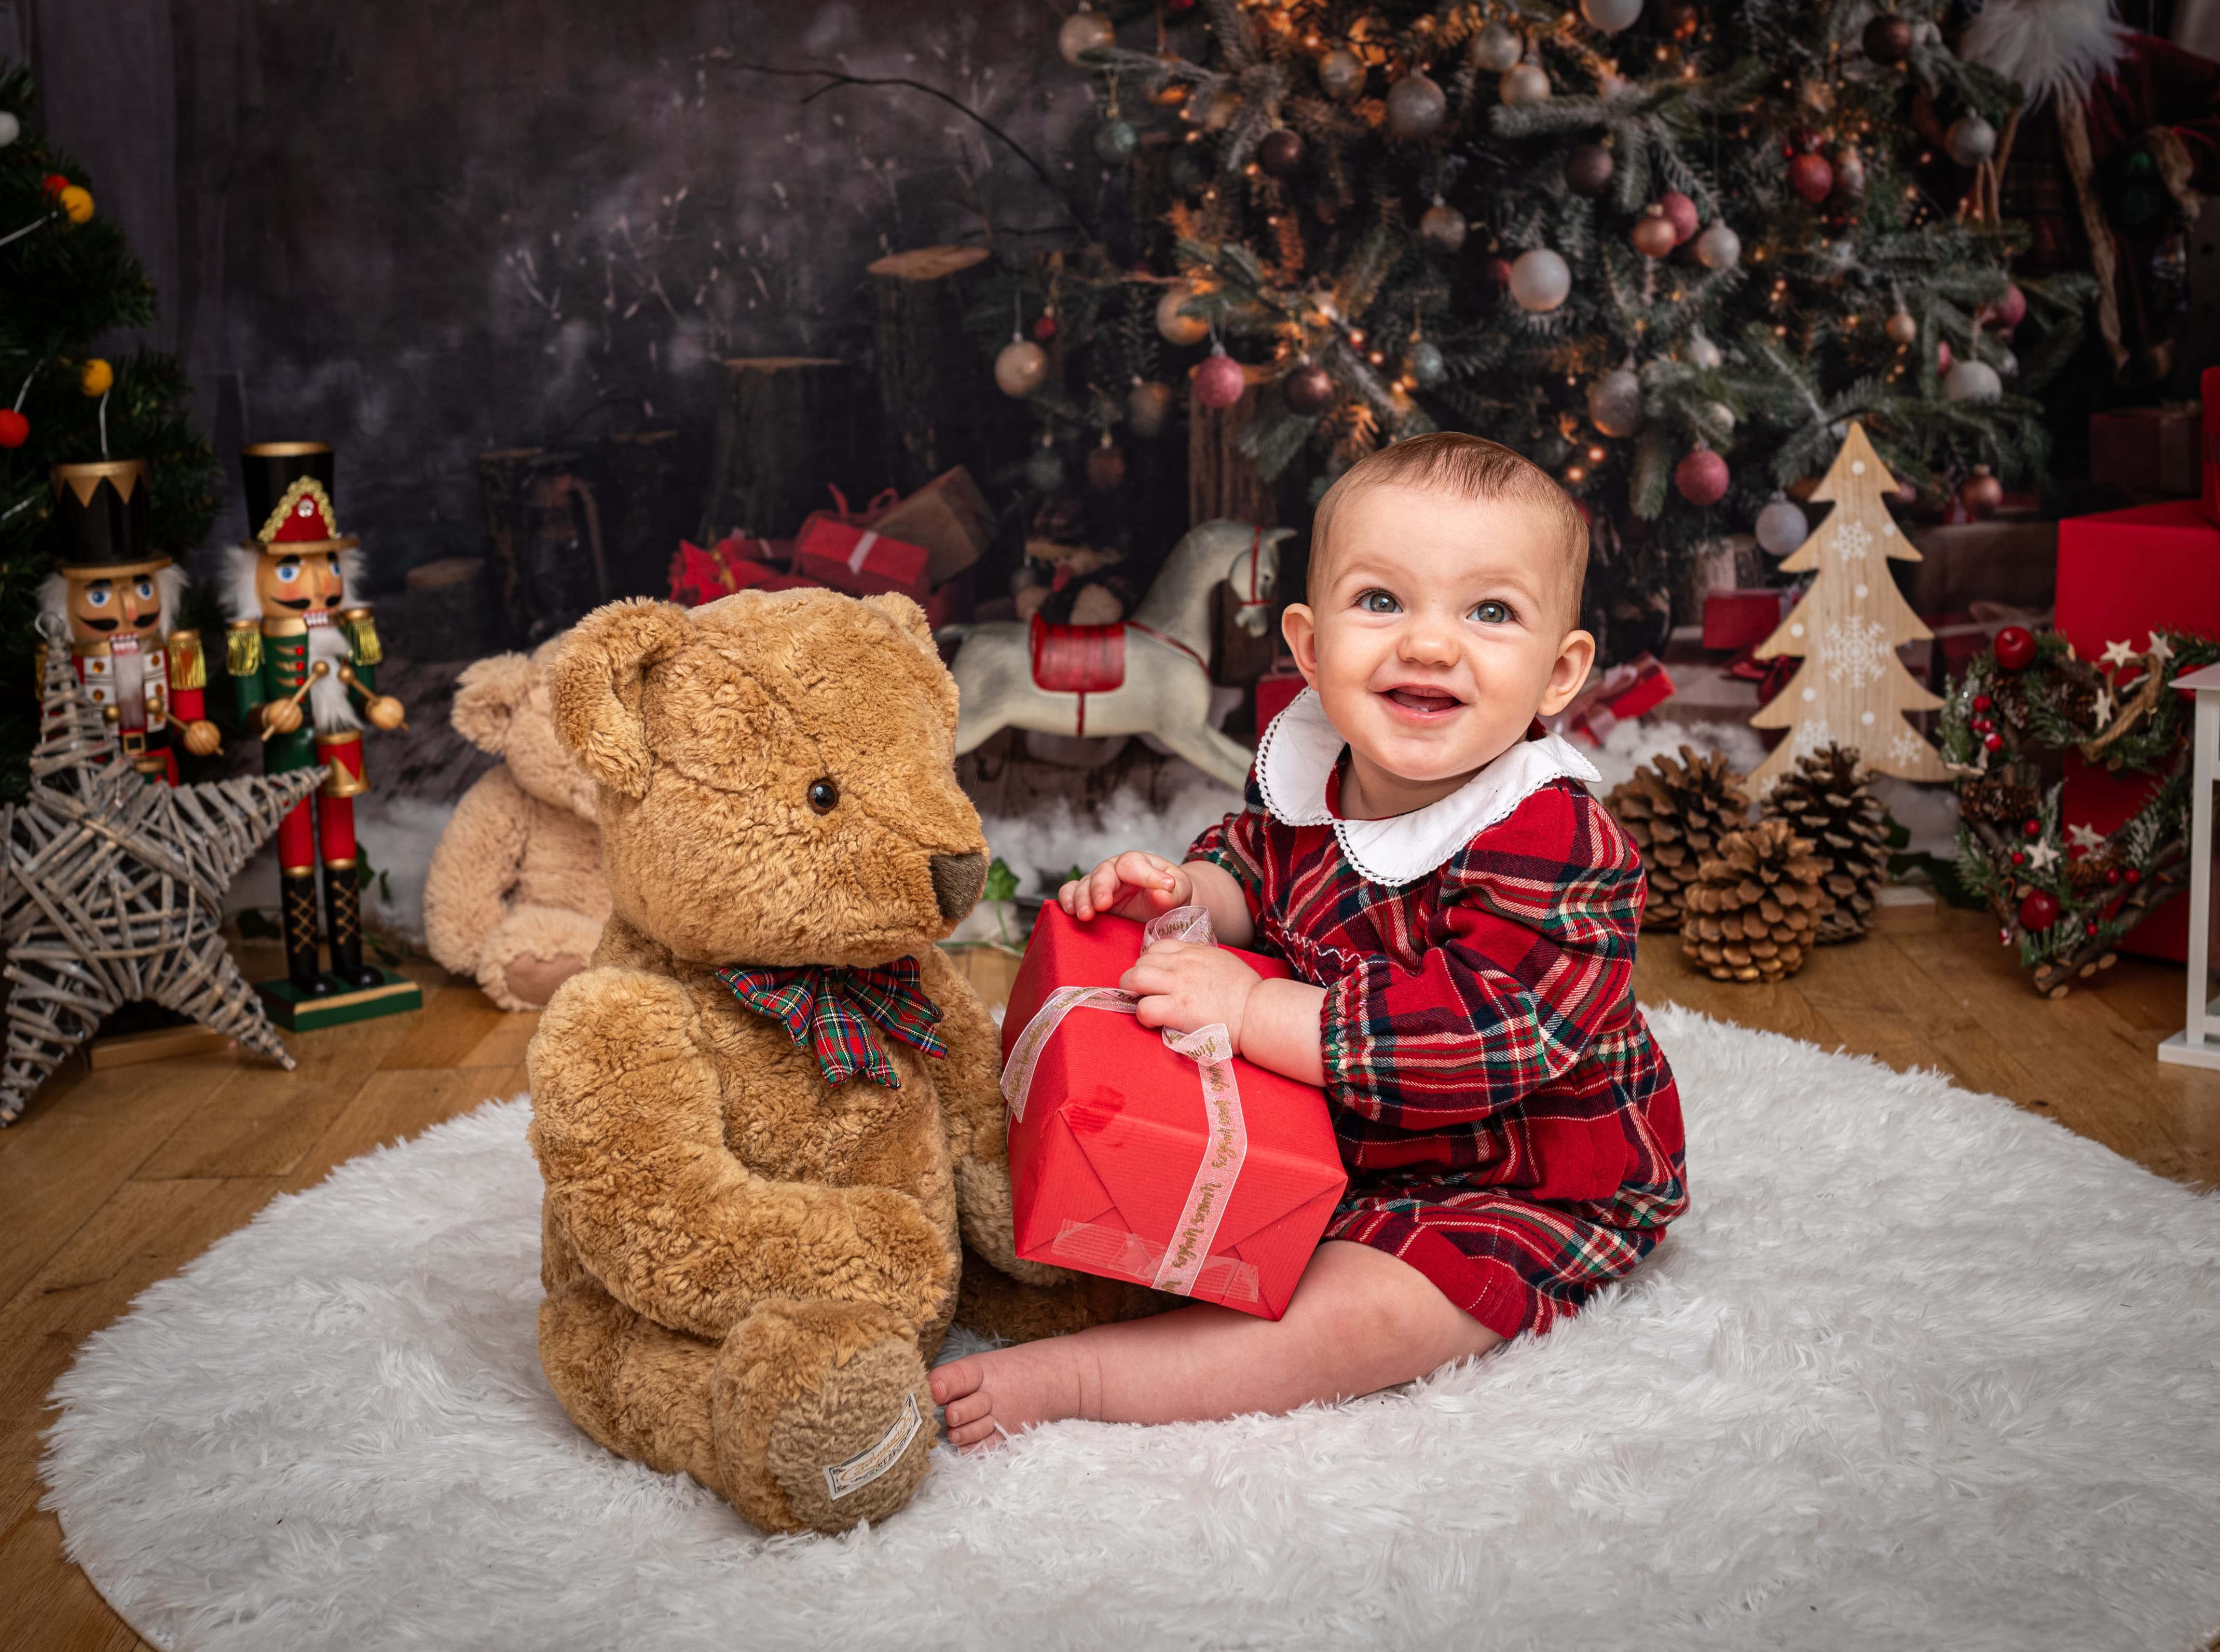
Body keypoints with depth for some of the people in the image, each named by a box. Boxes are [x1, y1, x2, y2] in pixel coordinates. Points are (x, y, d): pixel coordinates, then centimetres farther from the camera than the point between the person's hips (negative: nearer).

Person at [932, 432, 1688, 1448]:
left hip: (1522, 1185, -8)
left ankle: (1073, 1377, -24)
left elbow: (1485, 1040, -40)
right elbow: (1253, 864, 15)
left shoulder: (1553, 849, -31)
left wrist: (1249, 1010, -39)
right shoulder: (1310, 764, -6)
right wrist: (1189, 894, -11)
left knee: (1363, 1311, -29)